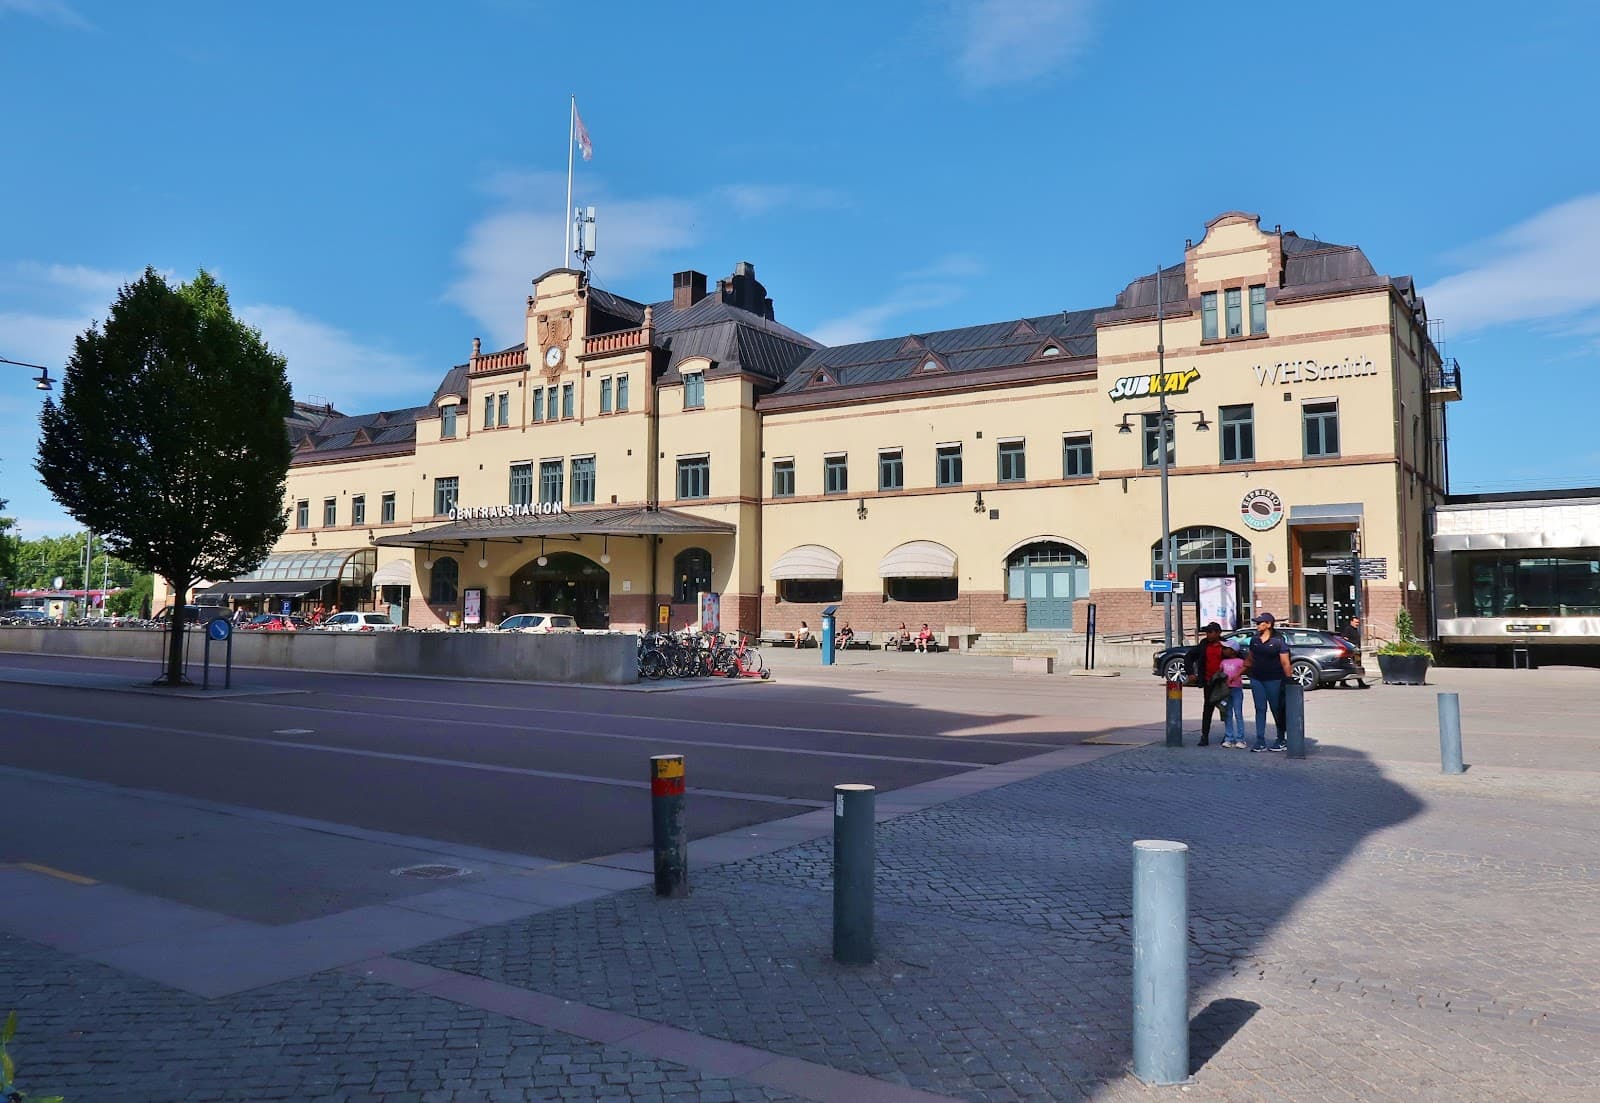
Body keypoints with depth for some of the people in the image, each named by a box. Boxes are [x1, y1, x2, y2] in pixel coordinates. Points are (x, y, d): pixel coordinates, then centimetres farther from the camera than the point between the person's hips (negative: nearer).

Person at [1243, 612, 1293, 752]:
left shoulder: (1278, 640, -7)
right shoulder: (1254, 640, 8)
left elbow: (1285, 663, -9)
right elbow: (1250, 659, 17)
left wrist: (1288, 680, -14)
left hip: (1273, 680, -5)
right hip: (1256, 679, 5)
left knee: (1277, 710, 5)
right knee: (1260, 709, 4)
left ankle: (1281, 741, 16)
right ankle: (1260, 742, 5)